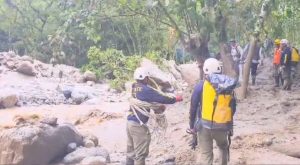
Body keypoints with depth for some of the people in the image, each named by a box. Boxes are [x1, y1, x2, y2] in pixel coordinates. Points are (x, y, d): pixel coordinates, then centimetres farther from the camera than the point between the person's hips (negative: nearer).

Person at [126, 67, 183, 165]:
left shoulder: (134, 87, 8)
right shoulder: (145, 90, -16)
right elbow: (162, 98, -13)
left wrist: (158, 106, 13)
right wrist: (176, 99, 3)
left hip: (130, 122, 8)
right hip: (138, 124, -8)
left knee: (131, 151, 16)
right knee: (140, 153, 0)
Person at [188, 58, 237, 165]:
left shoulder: (201, 85, -6)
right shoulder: (229, 86, 4)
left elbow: (193, 107, -5)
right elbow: (233, 108, 12)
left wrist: (192, 125, 5)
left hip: (205, 125, -3)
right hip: (222, 126, 3)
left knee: (206, 154, 5)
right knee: (224, 147, 29)